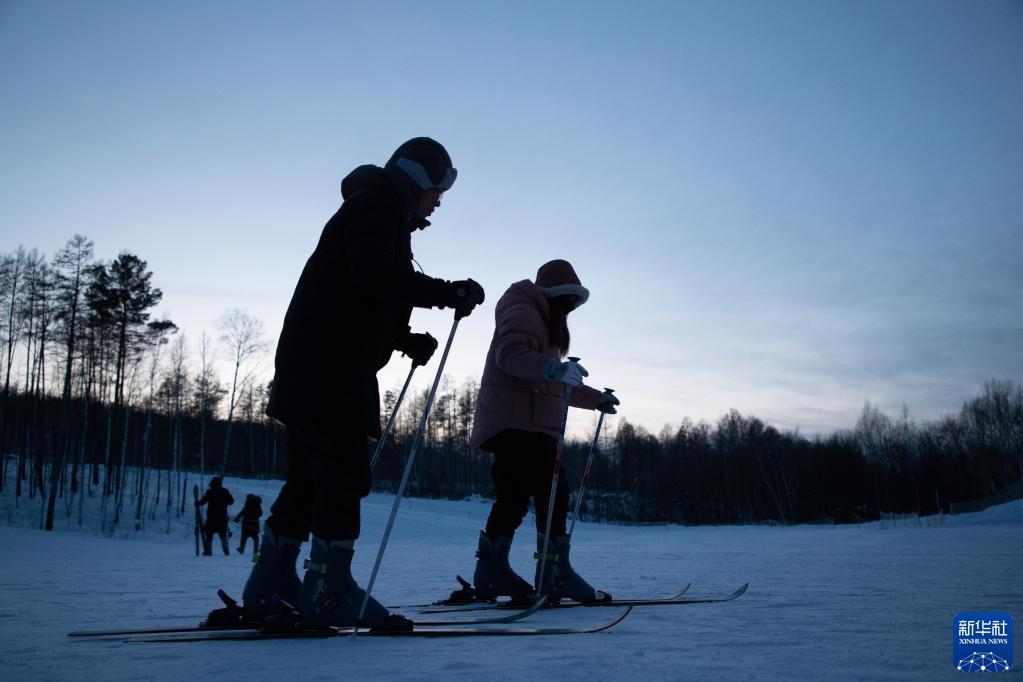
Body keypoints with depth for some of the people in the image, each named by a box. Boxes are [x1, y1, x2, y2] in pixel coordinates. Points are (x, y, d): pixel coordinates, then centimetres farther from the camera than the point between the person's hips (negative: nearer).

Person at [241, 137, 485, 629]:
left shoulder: (378, 210, 26)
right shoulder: (377, 205, -5)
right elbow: (374, 277, -24)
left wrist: (406, 339, 13)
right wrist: (448, 293, -21)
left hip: (315, 369, 11)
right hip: (329, 372, -11)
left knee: (309, 477, 11)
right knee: (343, 475, -10)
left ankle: (269, 587, 17)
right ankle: (328, 591, -7)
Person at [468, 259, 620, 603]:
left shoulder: (545, 324, 30)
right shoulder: (522, 311, -3)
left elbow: (555, 385, 36)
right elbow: (509, 354, -24)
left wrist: (596, 398, 36)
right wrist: (555, 369, -38)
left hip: (526, 425, 11)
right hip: (515, 423, -11)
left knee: (513, 499, 10)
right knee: (552, 489, -16)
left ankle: (491, 573, 14)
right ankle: (555, 574, -16)